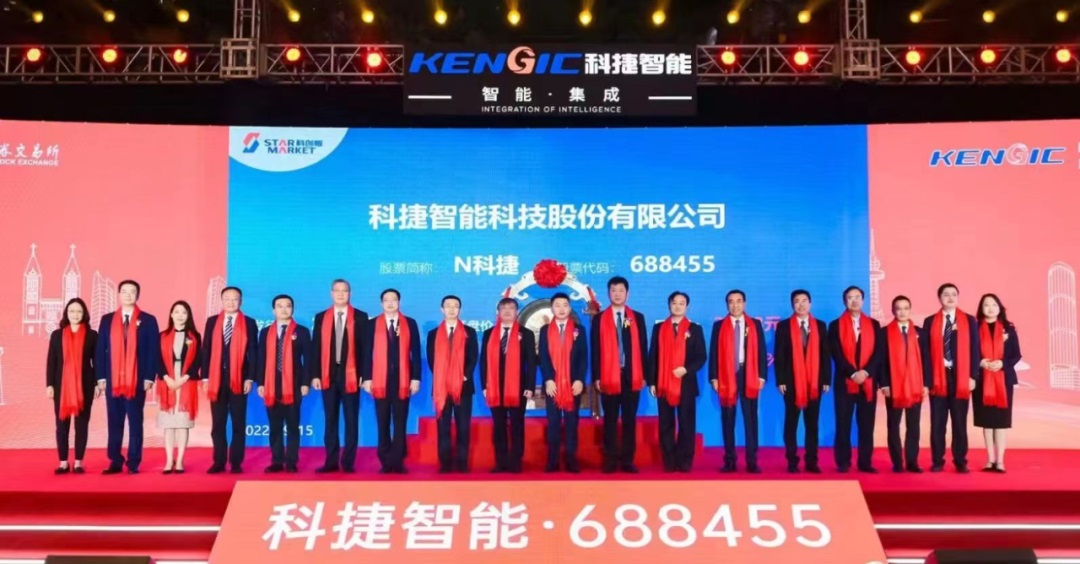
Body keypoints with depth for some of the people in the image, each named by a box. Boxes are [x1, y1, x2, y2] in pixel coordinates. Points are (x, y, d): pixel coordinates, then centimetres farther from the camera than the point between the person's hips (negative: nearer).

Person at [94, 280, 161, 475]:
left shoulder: (148, 320, 2)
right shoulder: (107, 320, 10)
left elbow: (154, 350, -1)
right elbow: (100, 350, 8)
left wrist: (149, 377, -9)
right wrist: (100, 377, 0)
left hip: (137, 380, -2)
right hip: (112, 379, 3)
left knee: (135, 422, 3)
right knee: (114, 422, 7)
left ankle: (133, 463, 8)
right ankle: (115, 462, 14)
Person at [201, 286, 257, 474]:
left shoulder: (249, 323, 2)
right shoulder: (212, 322, 9)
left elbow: (253, 352, -1)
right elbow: (206, 350, 7)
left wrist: (250, 378, -8)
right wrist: (205, 377, 0)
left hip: (239, 379, -2)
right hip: (216, 378, 2)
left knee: (238, 423, 3)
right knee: (218, 424, 6)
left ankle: (236, 462, 10)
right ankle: (219, 462, 13)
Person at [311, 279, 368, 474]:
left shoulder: (360, 317, 3)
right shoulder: (321, 317, 9)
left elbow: (365, 348, 0)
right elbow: (315, 348, 6)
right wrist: (315, 375, -1)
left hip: (351, 375, -2)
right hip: (328, 375, 2)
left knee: (351, 420, 2)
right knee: (330, 420, 7)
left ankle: (348, 462, 9)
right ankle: (331, 461, 13)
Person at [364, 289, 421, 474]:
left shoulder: (410, 323, 6)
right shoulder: (372, 324, 6)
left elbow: (416, 353, 3)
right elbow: (368, 353, 3)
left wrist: (416, 378, -3)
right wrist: (367, 378, -4)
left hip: (402, 380, 0)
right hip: (380, 380, 0)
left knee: (400, 422, 2)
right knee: (383, 423, 5)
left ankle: (397, 461, 8)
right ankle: (386, 462, 12)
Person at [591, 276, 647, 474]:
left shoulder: (638, 318, 9)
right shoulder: (599, 319, 5)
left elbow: (643, 348, 7)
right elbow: (595, 350, 2)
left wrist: (644, 375, 1)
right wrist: (596, 376, -5)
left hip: (632, 376, 1)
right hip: (608, 376, -1)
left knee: (629, 420, 5)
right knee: (610, 421, 4)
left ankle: (627, 460, 11)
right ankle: (610, 460, 10)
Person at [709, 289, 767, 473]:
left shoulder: (755, 324, 8)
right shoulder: (719, 326, 6)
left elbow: (761, 351, 4)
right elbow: (714, 353, 3)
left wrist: (762, 376, -3)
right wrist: (714, 377, -5)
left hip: (749, 376, 0)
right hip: (727, 376, 0)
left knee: (751, 419, 2)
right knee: (728, 420, 4)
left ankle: (752, 461, 8)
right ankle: (729, 461, 11)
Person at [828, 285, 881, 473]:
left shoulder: (874, 324, 11)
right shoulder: (835, 325, 5)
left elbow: (878, 352, 2)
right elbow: (836, 354, -3)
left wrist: (866, 372, -13)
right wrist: (853, 373, -14)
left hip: (868, 381, 2)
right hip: (844, 381, -1)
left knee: (866, 425, 3)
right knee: (843, 424, 0)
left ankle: (865, 462, 10)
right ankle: (843, 462, 6)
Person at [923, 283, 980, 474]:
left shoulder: (969, 321, 6)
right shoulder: (930, 322, 5)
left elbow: (975, 350, 3)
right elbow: (926, 352, 3)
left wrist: (973, 376, -5)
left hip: (961, 378, 0)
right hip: (938, 378, 0)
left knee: (960, 423, 6)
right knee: (937, 423, 3)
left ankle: (961, 462, 15)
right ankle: (937, 461, 11)